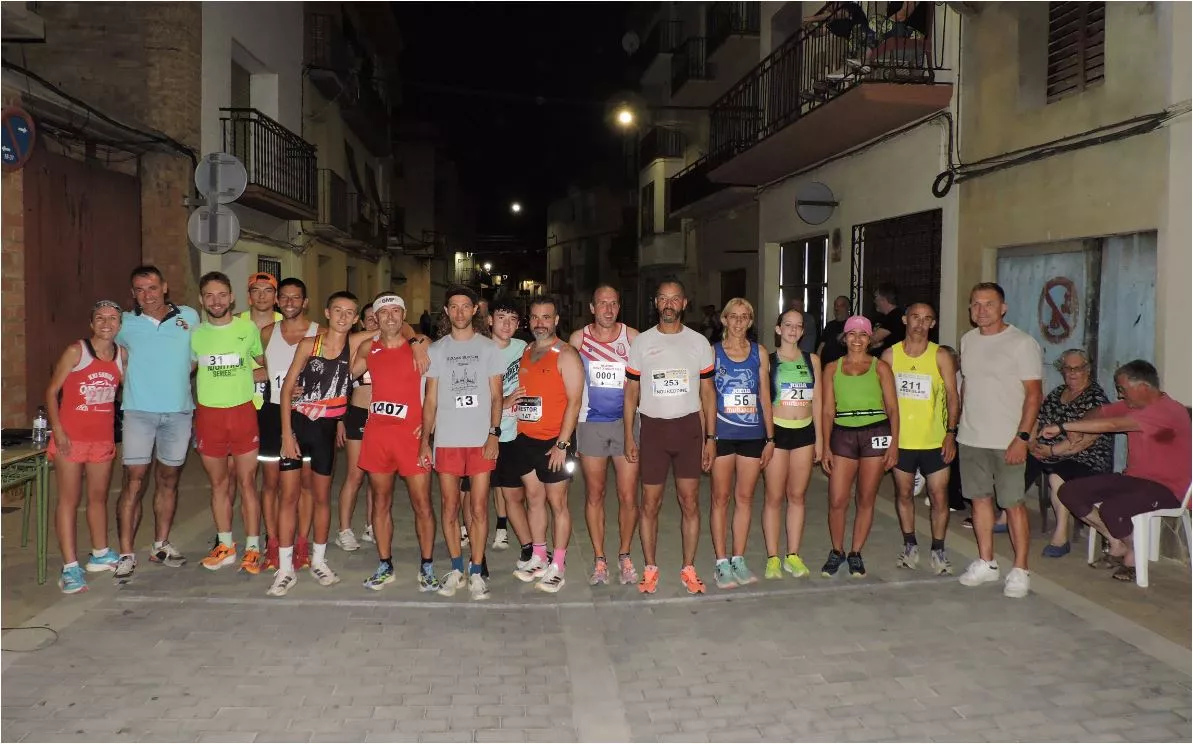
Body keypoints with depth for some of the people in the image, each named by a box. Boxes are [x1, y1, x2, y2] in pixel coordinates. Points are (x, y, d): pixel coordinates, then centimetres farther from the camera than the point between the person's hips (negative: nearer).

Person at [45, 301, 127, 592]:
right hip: (71, 437, -5)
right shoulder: (75, 351, -8)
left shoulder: (122, 355, 4)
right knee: (69, 500, -1)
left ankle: (100, 555, 32)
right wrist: (57, 430, -14)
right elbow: (52, 391, -7)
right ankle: (70, 568, 0)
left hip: (103, 438, 5)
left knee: (98, 497, 17)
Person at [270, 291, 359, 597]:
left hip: (326, 428, 2)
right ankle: (285, 569, 8)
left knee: (322, 496, 12)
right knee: (289, 495, 0)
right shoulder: (309, 344, -6)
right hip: (296, 423, -1)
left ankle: (318, 561, 27)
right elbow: (287, 388, -6)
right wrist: (287, 433, -11)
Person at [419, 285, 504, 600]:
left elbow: (496, 396, 4)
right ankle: (456, 569, 18)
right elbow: (430, 400, 9)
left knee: (479, 508, -1)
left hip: (481, 440, -1)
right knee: (450, 508, 5)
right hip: (446, 441, 1)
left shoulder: (488, 348, 6)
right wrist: (424, 440, 2)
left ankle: (476, 572, 8)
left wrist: (494, 433, -8)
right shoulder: (436, 350, 9)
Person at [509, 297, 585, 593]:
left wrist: (562, 444, -18)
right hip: (525, 438, 6)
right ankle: (538, 558, 23)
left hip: (552, 442, -6)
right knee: (534, 497, 12)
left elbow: (574, 401, -14)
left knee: (557, 502, 1)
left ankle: (558, 566, 9)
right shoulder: (524, 352, 12)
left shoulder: (565, 355, -9)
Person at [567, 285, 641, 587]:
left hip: (626, 422, 0)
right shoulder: (578, 339, 4)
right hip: (591, 424, 0)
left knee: (628, 496, 0)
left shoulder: (633, 337, 3)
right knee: (594, 494, 7)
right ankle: (599, 559, 18)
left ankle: (624, 556, 18)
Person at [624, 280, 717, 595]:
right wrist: (628, 436, 0)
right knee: (650, 503, 4)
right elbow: (631, 392, 6)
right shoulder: (641, 342, 3)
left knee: (690, 502, 3)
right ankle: (650, 569, 16)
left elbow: (708, 393, 7)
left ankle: (688, 568, 15)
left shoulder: (699, 342, 5)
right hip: (653, 428, 0)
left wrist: (710, 437, 1)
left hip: (689, 427, 0)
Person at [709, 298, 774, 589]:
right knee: (721, 498, 3)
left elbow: (765, 397, 9)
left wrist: (770, 437, 6)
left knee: (745, 498, 8)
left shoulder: (759, 353, 7)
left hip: (753, 435, 3)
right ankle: (721, 562, 11)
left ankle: (738, 559, 19)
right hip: (722, 434, -2)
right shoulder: (712, 351, 0)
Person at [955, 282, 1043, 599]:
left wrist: (1022, 437, -18)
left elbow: (1033, 393, -11)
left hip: (1007, 441, -6)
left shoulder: (1022, 344, -9)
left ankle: (1020, 570, 8)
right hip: (971, 438, 6)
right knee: (980, 499, 12)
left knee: (1013, 503, -2)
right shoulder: (968, 340, 10)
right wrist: (960, 423, 13)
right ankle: (986, 563, 23)